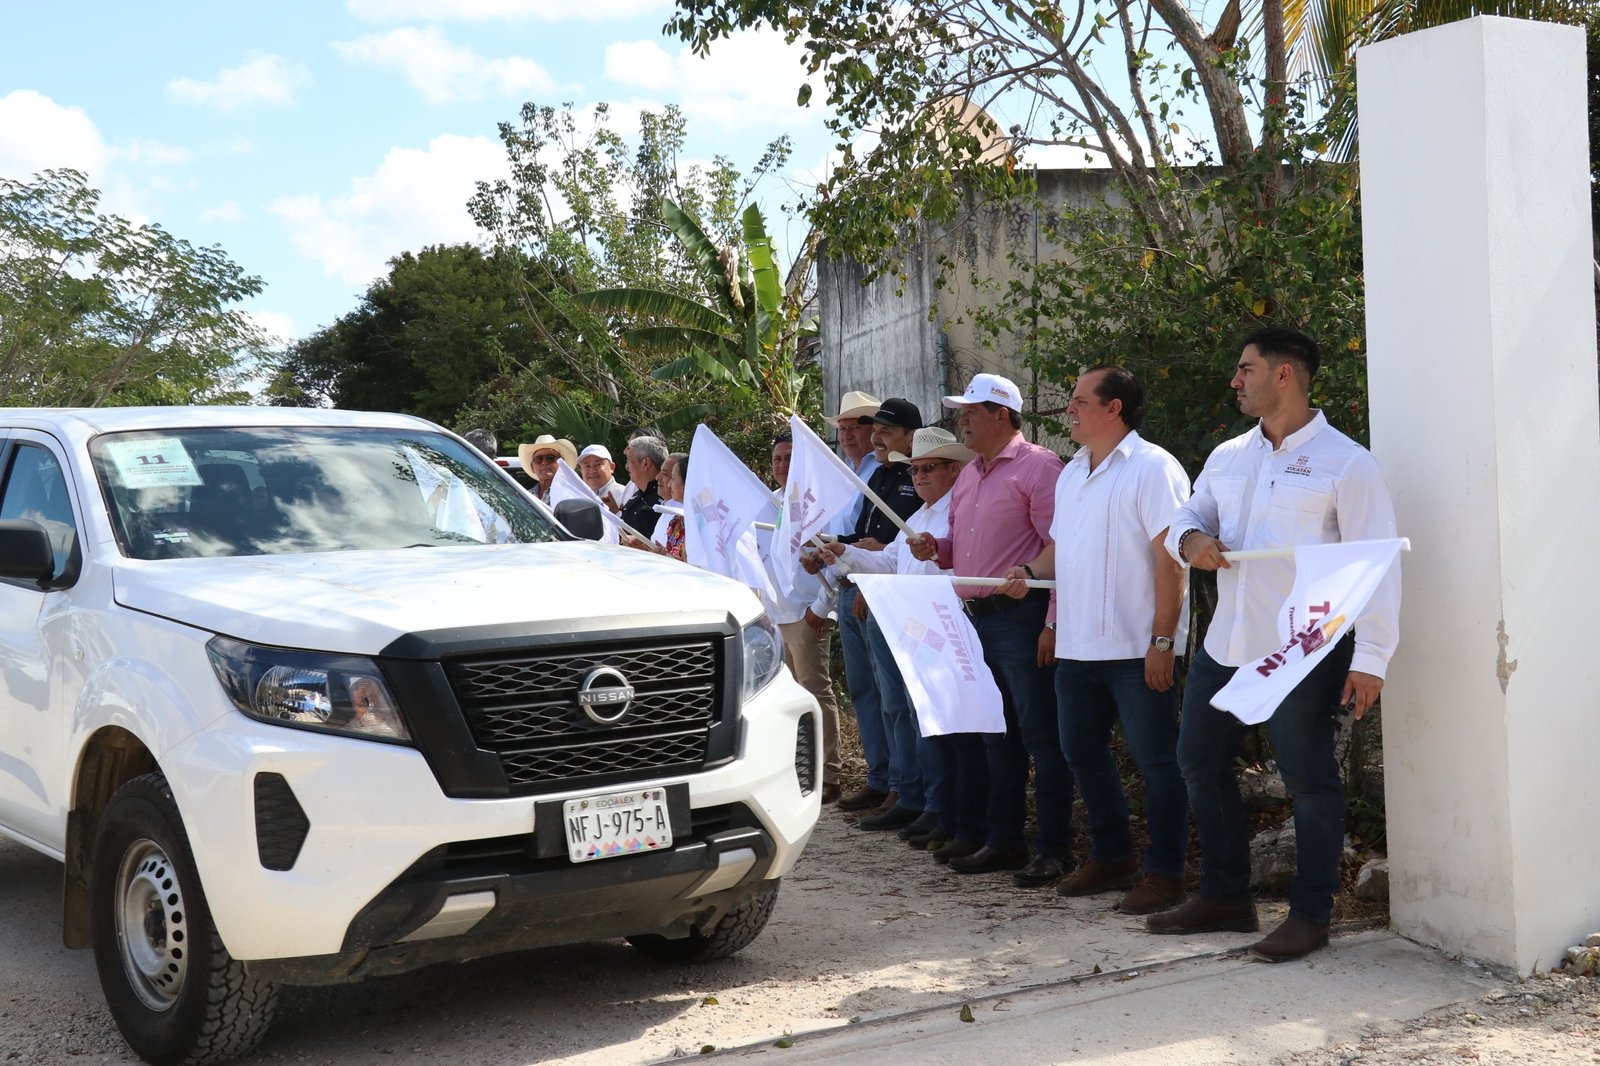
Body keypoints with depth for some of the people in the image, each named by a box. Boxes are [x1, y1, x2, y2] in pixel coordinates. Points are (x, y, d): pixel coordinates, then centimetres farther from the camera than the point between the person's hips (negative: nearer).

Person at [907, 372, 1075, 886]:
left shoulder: (1037, 465, -8)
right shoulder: (970, 475, 19)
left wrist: (1054, 622, -22)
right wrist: (935, 548, 4)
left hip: (1021, 616, -9)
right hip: (978, 615, 9)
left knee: (1040, 734, -4)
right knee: (997, 736, 13)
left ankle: (1053, 848, 1)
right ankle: (1002, 840, 21)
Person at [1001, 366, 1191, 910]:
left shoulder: (1153, 469, -10)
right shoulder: (1072, 473, 15)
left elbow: (1171, 560, -15)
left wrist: (1162, 641, -19)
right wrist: (1031, 572, 3)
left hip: (1137, 649, -9)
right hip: (1077, 645, 9)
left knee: (1155, 758, 0)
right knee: (1082, 752, 16)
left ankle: (1164, 871, 9)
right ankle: (1111, 855, 30)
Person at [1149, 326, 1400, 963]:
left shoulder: (1344, 462, -8)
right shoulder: (1227, 457, 12)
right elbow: (1187, 517, 18)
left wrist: (1370, 658, -17)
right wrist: (1190, 540, -8)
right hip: (1225, 644, 7)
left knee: (1309, 779, 1)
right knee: (1199, 760, 14)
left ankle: (1310, 914, 15)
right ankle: (1224, 896, 28)